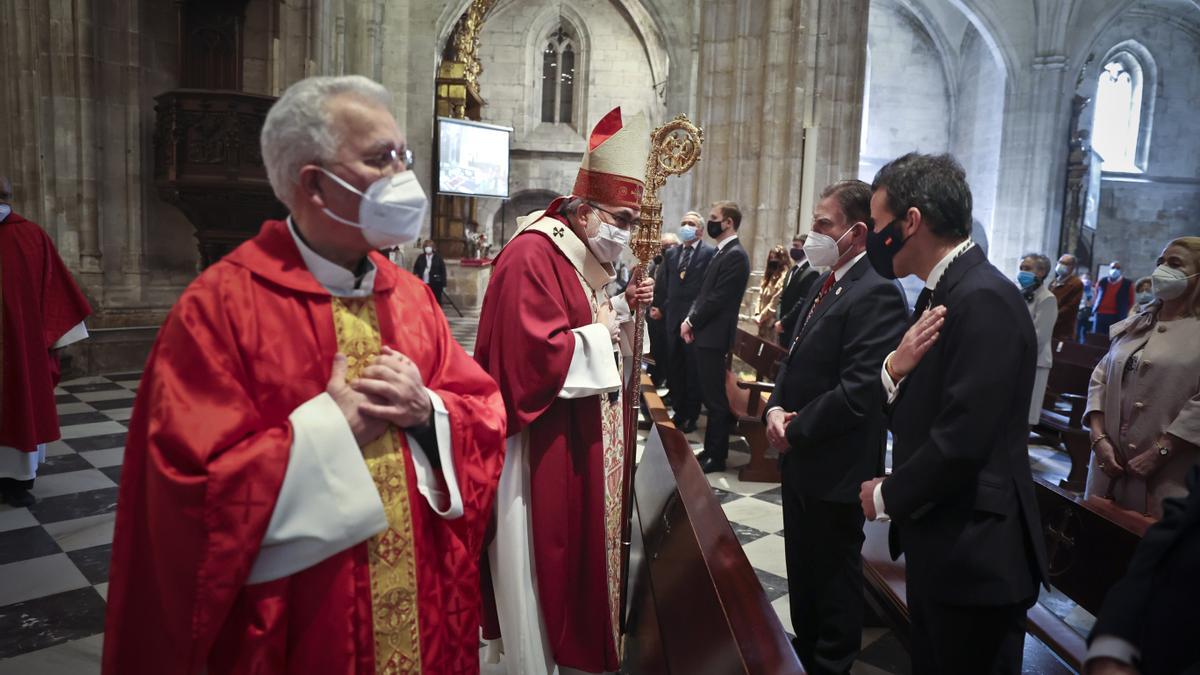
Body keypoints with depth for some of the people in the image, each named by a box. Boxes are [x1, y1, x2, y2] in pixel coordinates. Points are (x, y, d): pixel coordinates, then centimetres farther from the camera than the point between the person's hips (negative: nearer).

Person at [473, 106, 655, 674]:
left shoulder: (585, 258, 10)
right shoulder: (532, 257, -21)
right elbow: (535, 355, -30)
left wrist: (622, 307, 1)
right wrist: (598, 333, -17)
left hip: (578, 440, 10)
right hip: (543, 449, -10)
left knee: (573, 548, 21)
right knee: (542, 560, 5)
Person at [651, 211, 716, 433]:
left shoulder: (710, 253, -5)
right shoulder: (671, 254, 12)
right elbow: (664, 285, 14)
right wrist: (660, 307, 4)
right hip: (673, 318, 5)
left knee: (693, 369, 3)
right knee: (674, 368, 11)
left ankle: (691, 416, 14)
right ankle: (679, 412, 22)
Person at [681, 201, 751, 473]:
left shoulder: (735, 255, -15)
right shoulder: (722, 252, 16)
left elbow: (718, 298, -19)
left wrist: (692, 322, -9)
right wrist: (690, 319, 3)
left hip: (715, 337, -9)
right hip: (706, 334, 9)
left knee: (716, 399, 0)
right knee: (710, 397, 15)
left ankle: (716, 456, 9)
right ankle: (711, 450, 24)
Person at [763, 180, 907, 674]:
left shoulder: (876, 293, -21)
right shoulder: (827, 285, 9)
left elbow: (858, 392, -26)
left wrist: (795, 431, -16)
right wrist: (776, 408, -3)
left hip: (835, 466, -9)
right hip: (801, 456, 9)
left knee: (833, 572, 10)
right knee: (802, 564, 23)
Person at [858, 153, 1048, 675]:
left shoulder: (984, 300, -22)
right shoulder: (938, 294, 8)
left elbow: (962, 441, -27)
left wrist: (887, 496, -12)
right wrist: (894, 368, -14)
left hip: (974, 552, -9)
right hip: (937, 541, 9)